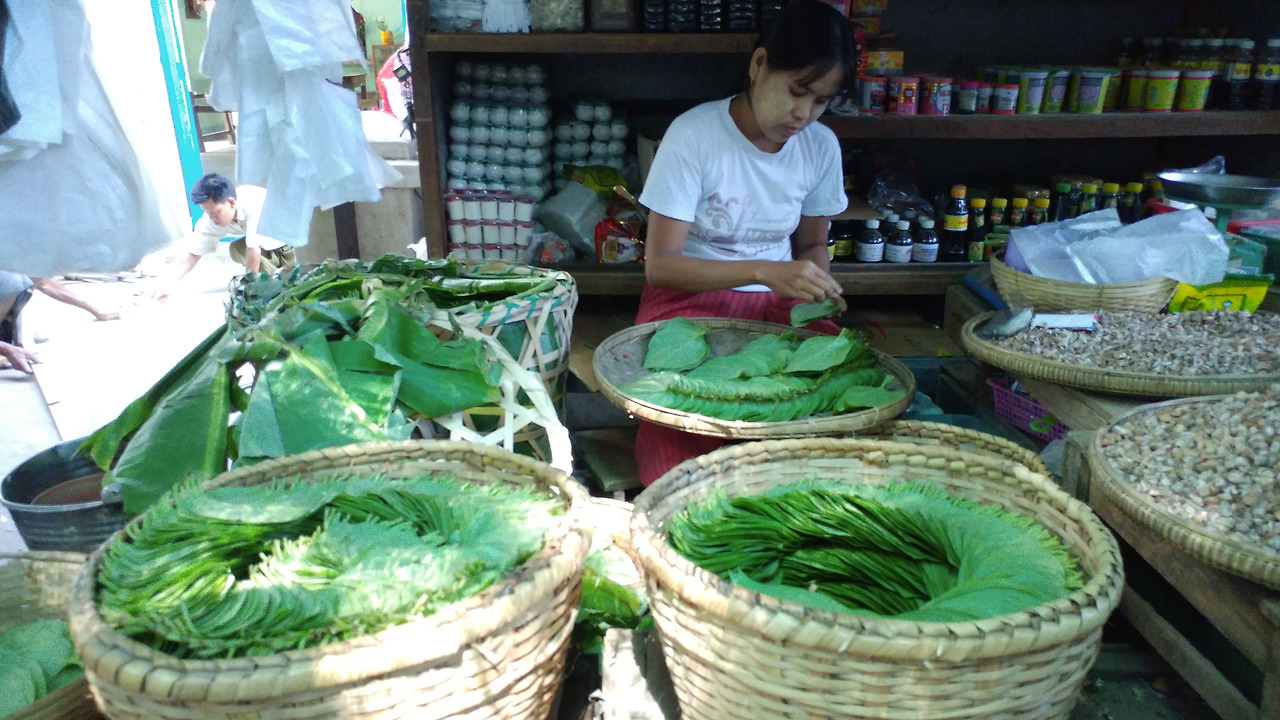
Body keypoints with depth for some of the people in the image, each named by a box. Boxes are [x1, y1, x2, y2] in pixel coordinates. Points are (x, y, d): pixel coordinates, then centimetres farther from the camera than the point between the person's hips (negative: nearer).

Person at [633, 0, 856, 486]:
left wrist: (818, 288, -9)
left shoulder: (821, 146, 0)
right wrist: (763, 271, -28)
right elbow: (660, 264, -16)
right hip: (690, 299, -4)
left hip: (777, 301, 5)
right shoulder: (694, 135, -15)